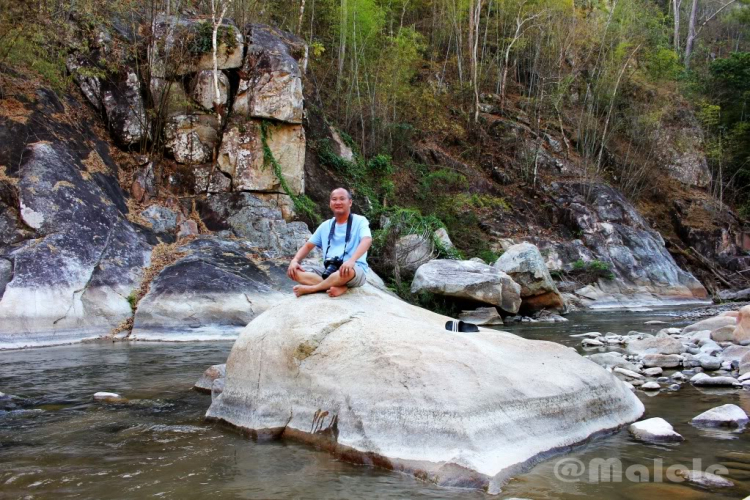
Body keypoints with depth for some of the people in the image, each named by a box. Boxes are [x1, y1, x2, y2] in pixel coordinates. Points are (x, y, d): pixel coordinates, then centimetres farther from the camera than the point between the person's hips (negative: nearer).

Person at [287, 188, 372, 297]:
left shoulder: (360, 221, 0)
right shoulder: (325, 226, 16)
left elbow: (367, 240, -19)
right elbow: (308, 246, 17)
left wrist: (351, 260, -38)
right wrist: (295, 260, -5)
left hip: (355, 271, -5)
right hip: (328, 270, 5)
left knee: (348, 271, -42)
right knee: (294, 271, -16)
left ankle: (311, 288, -23)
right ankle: (339, 287, -29)